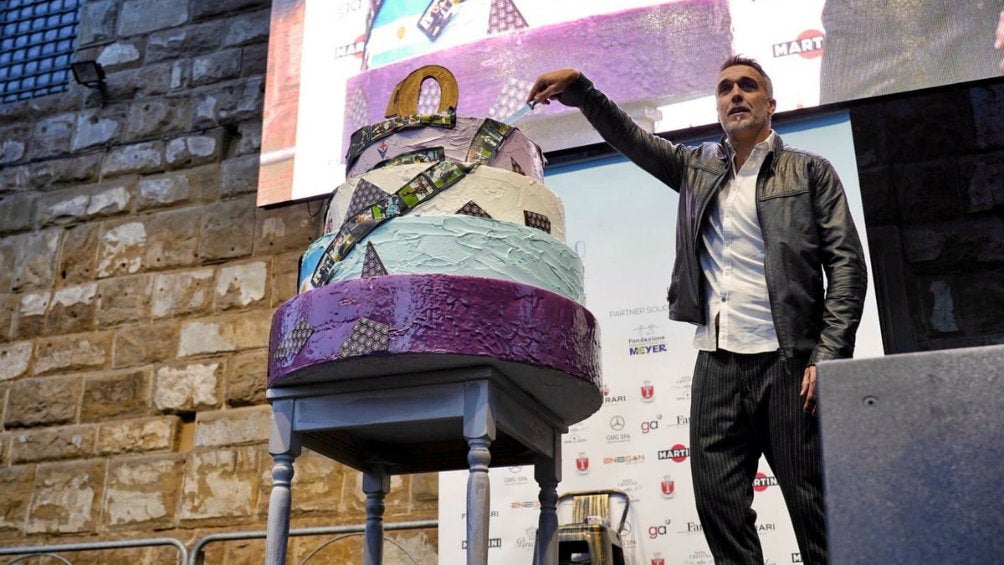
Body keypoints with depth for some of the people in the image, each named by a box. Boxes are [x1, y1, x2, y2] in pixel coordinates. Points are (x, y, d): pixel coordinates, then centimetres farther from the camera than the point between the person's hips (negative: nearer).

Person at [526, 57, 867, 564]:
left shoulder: (810, 173, 7)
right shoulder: (697, 167, 18)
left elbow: (846, 264, 0)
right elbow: (628, 137, 17)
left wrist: (829, 355, -10)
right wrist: (577, 87, 1)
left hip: (786, 361, -3)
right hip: (716, 362, 4)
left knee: (813, 509, -1)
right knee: (719, 507, 2)